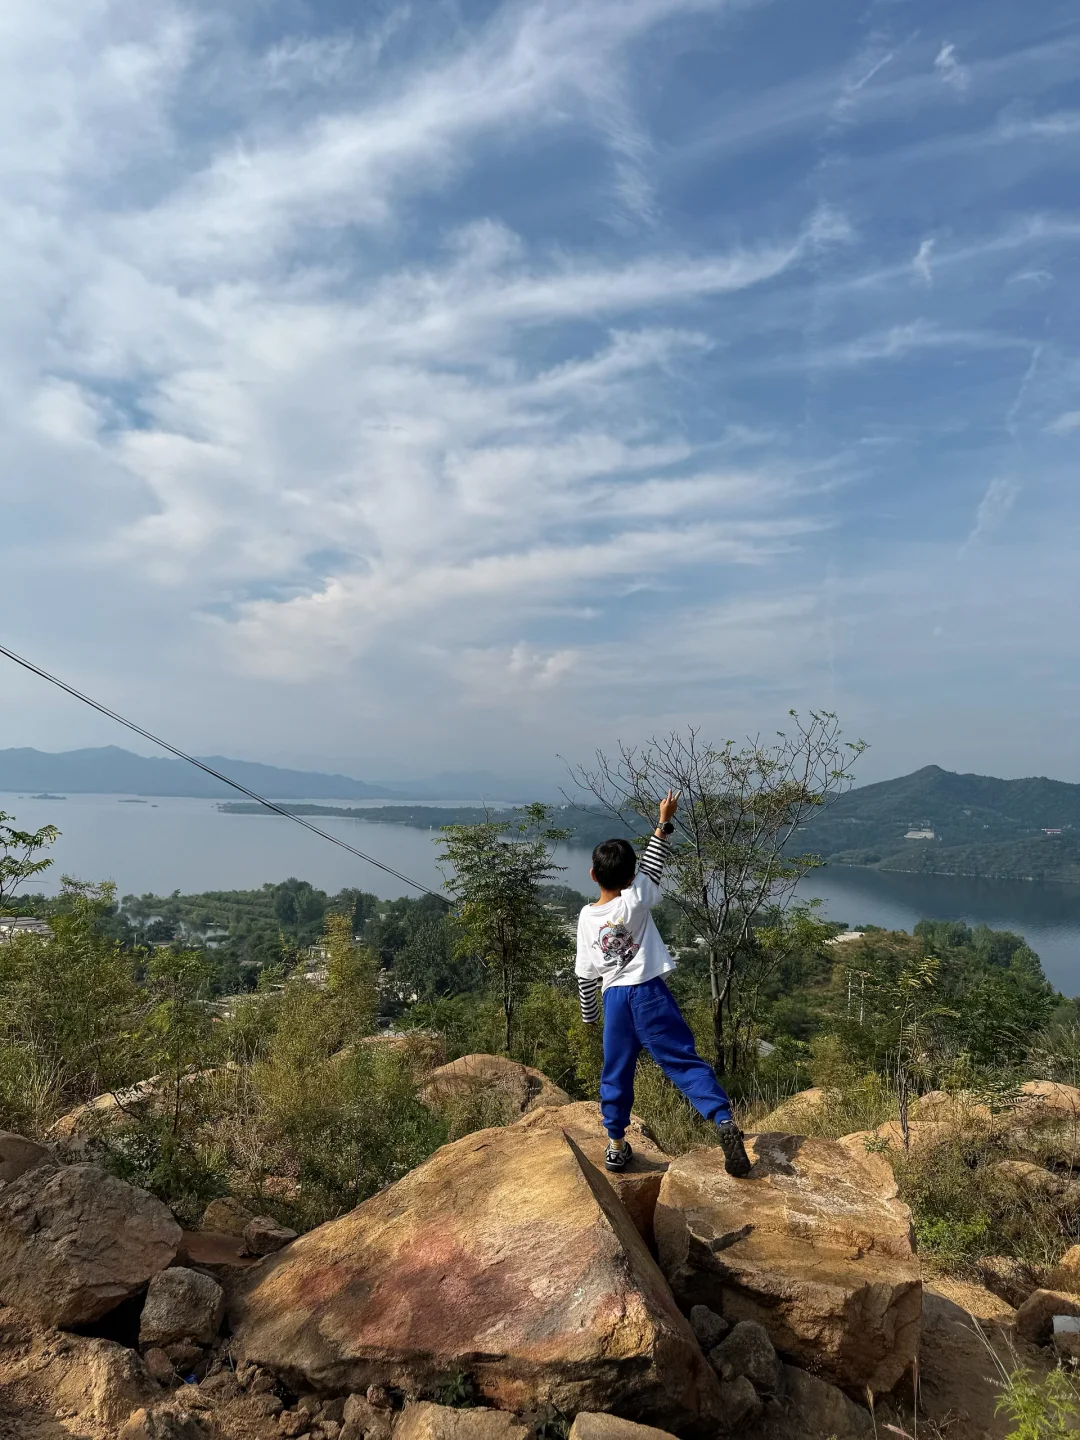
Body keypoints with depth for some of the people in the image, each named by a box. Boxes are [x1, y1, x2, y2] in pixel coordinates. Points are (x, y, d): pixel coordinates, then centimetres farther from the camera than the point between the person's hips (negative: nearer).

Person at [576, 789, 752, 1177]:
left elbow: (586, 974, 7)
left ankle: (616, 1145, 24)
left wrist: (589, 1015, 20)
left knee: (616, 1073, 16)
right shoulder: (636, 900, -10)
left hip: (614, 999, 3)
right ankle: (723, 1120, -16)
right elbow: (652, 865, 5)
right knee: (685, 1062, -1)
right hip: (650, 993, -3)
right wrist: (664, 823, 12)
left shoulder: (587, 917, 1)